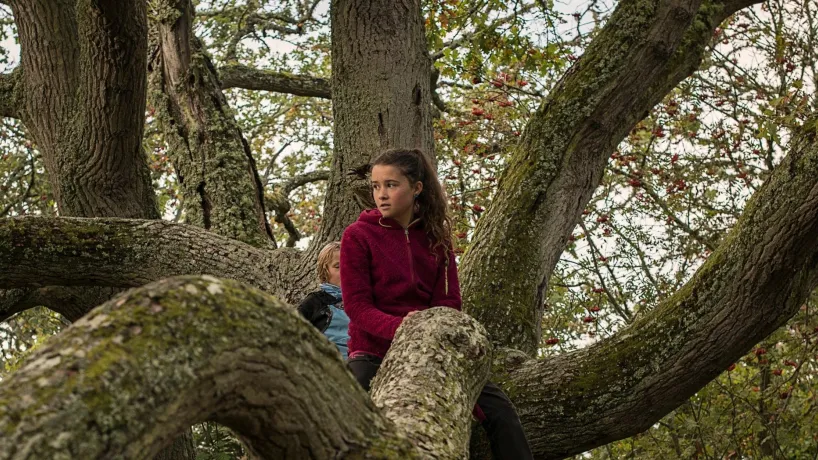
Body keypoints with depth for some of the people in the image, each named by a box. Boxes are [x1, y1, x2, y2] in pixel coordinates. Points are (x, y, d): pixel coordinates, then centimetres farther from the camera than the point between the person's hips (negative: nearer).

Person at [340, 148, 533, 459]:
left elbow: (448, 302, 4)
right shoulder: (357, 236, -3)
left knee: (498, 407, -10)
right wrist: (400, 328, -29)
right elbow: (357, 305, -10)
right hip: (374, 352, -3)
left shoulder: (436, 236, 8)